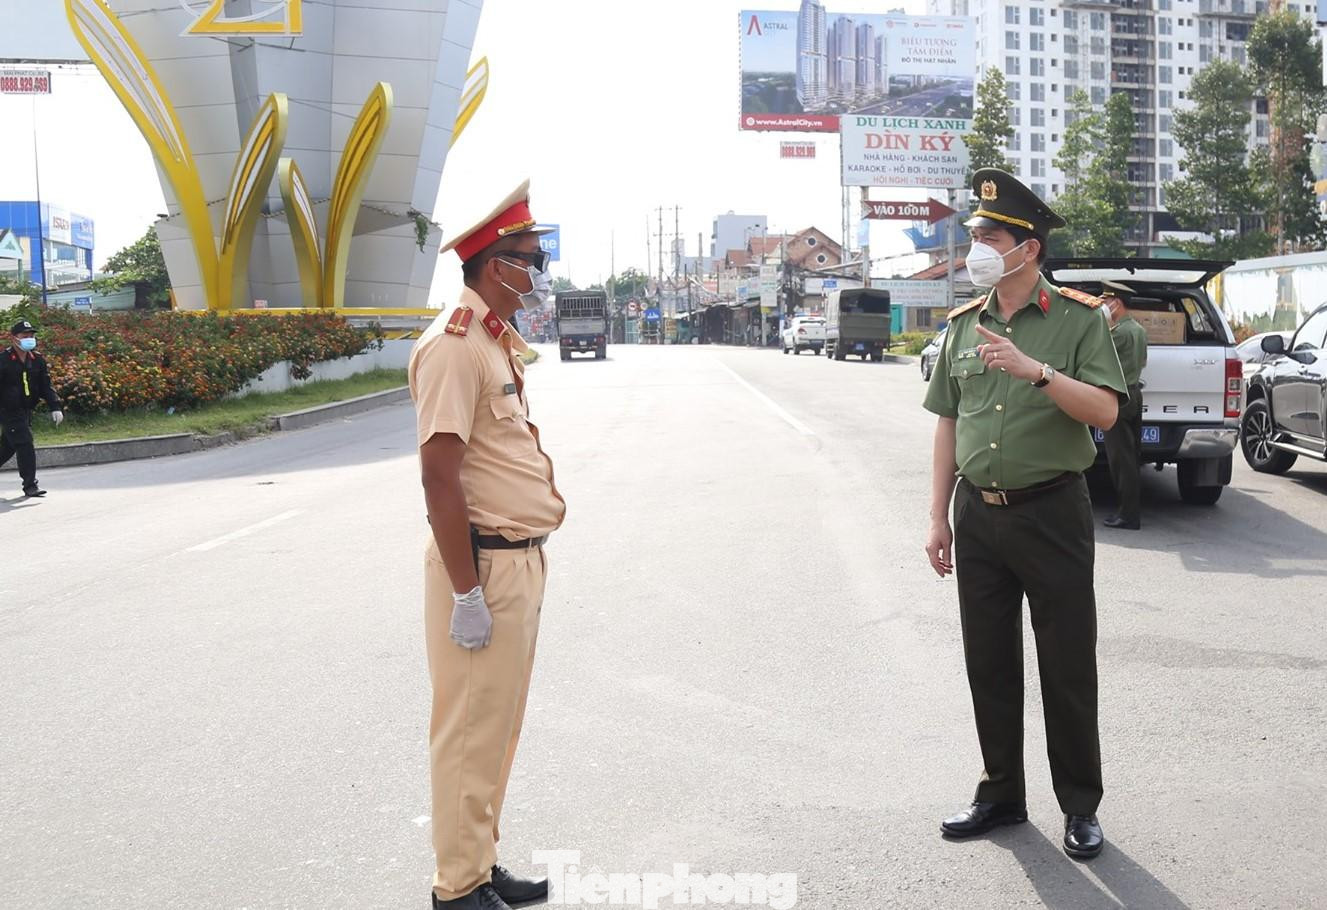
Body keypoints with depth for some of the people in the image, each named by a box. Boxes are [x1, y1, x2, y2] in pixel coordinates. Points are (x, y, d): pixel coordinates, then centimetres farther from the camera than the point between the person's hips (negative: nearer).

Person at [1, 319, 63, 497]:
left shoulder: (37, 360, 6)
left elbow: (46, 386, 8)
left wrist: (55, 407, -3)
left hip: (26, 411, 6)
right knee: (25, 445, -13)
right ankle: (30, 485, -7)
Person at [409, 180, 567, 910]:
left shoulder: (497, 343, 13)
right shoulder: (454, 345, -17)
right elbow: (439, 475, -22)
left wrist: (526, 563, 19)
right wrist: (466, 593, -23)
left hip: (518, 559, 10)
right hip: (484, 563, -10)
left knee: (498, 726, 18)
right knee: (472, 732, 0)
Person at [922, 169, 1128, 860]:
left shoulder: (1078, 319, -5)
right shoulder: (963, 325, 9)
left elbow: (1105, 410, -15)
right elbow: (948, 422, 12)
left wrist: (1034, 370, -28)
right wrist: (939, 517, 9)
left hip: (1051, 512, -4)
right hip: (978, 515, 5)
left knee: (1067, 667, 3)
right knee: (988, 664, 12)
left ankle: (1080, 806, 17)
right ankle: (1001, 795, 26)